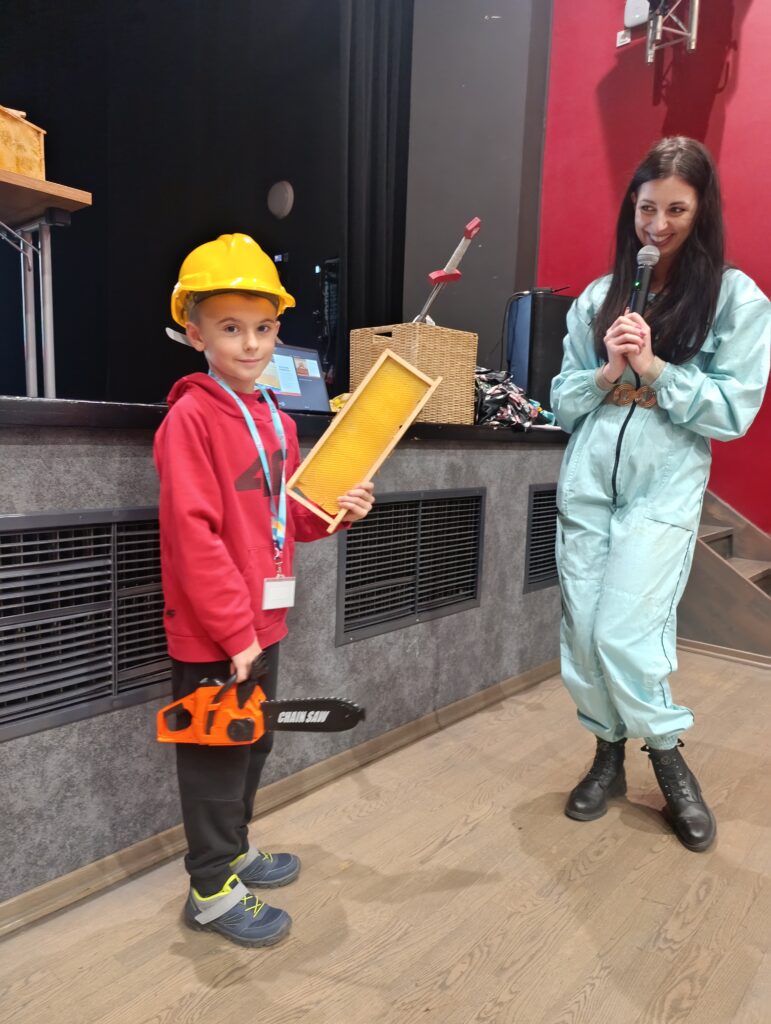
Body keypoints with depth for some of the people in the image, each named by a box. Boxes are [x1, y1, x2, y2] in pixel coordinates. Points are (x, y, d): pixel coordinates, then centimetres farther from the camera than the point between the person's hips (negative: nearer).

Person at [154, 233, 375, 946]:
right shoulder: (191, 417, -16)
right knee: (217, 752, 7)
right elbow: (193, 534, -21)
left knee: (254, 742, 22)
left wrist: (337, 510, -3)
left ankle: (234, 847, 43)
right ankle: (213, 888, 26)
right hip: (211, 632, -8)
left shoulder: (277, 420, 9)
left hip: (262, 620, 8)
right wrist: (234, 628, -20)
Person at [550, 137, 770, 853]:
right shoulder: (598, 296, 9)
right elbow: (562, 403, 8)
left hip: (664, 491, -3)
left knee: (624, 635, -8)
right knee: (582, 632, 5)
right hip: (585, 484, 4)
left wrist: (652, 366, -15)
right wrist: (607, 372, -11)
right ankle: (608, 755, 28)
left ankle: (670, 761, 20)